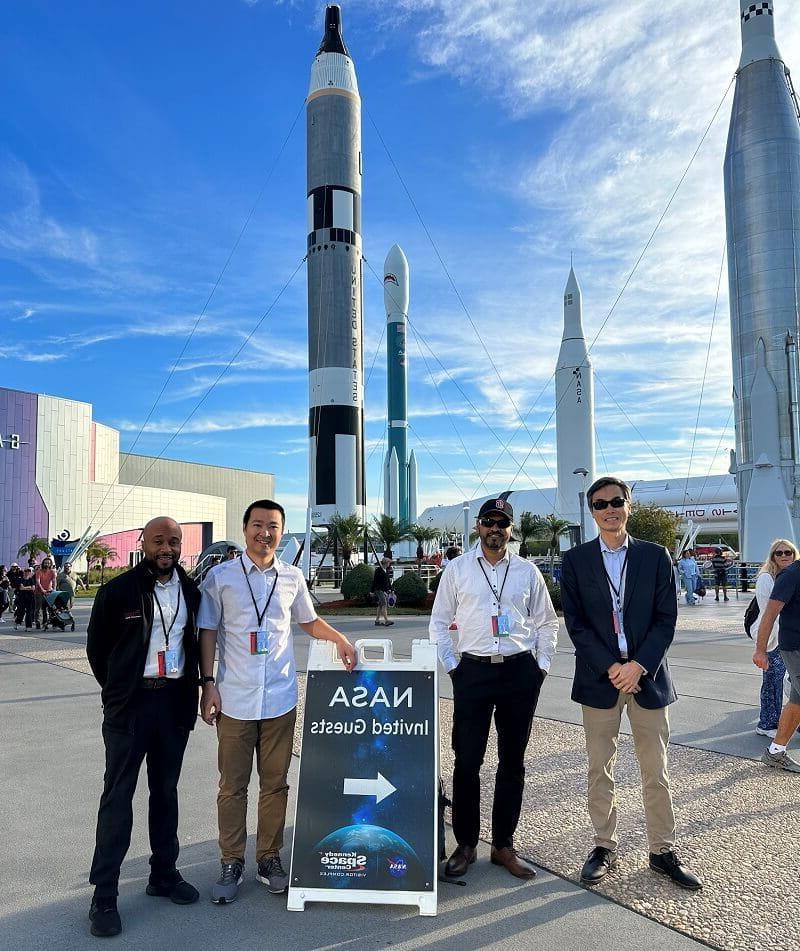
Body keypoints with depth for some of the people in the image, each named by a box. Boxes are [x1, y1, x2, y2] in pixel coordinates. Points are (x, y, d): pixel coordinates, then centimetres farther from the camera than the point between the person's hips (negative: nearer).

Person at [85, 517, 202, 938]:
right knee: (118, 795, 1)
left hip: (175, 702, 4)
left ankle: (164, 874, 28)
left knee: (166, 791, 14)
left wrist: (189, 689, 9)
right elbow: (96, 647, 4)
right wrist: (119, 690, 10)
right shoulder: (118, 590, -7)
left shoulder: (190, 591, 4)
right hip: (129, 705, -4)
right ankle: (104, 895, 10)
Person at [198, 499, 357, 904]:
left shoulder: (292, 577, 5)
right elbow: (208, 632, 2)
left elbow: (310, 621, 18)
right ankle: (231, 863, 21)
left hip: (279, 699, 2)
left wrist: (339, 639, 1)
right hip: (234, 699, -2)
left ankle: (269, 857, 25)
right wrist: (208, 683, -5)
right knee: (232, 786, 6)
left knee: (275, 783, 10)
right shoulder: (220, 577, -2)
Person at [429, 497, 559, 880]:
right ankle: (466, 845, 18)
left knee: (513, 761, 10)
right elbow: (439, 623, 7)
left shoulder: (527, 571, 6)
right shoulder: (457, 569, 3)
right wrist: (451, 666, 0)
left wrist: (540, 666, 5)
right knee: (467, 761, 1)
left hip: (521, 672, 2)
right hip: (473, 671, -1)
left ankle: (504, 845, 24)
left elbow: (547, 622, 12)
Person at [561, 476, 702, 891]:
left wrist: (638, 665, -12)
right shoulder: (575, 560, 1)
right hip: (599, 678, 0)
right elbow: (575, 622, -3)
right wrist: (610, 668, -12)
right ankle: (604, 847, 23)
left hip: (647, 676, 0)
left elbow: (666, 618, -1)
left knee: (656, 771, 9)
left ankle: (663, 851, 24)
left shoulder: (655, 556, 3)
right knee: (600, 770, 9)